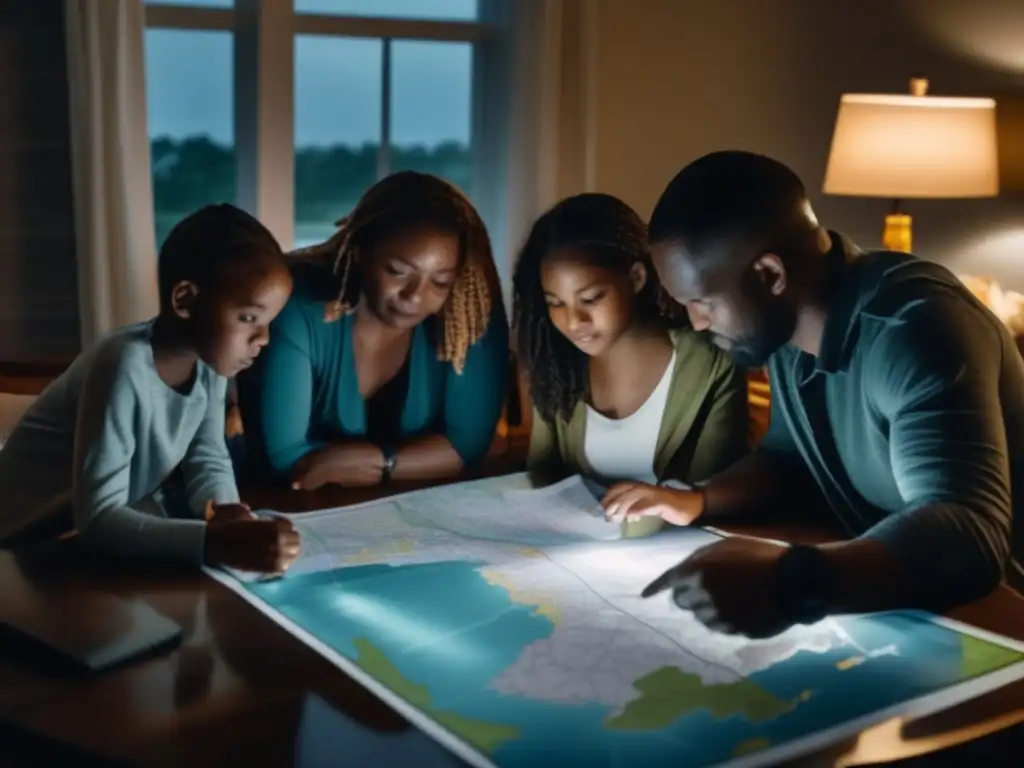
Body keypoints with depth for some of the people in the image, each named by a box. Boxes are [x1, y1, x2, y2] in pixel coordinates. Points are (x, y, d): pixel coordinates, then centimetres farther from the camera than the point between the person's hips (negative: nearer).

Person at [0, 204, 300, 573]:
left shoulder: (208, 356, -10)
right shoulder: (124, 367, -32)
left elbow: (206, 456, -1)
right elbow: (97, 520, -38)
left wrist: (220, 506, -25)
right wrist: (216, 541, -50)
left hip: (128, 522, 8)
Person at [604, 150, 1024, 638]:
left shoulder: (915, 328, -27)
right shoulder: (787, 331, 0)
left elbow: (969, 537, -39)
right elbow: (788, 457, 15)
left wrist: (791, 583, -54)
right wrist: (697, 501, -5)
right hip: (891, 603, 7)